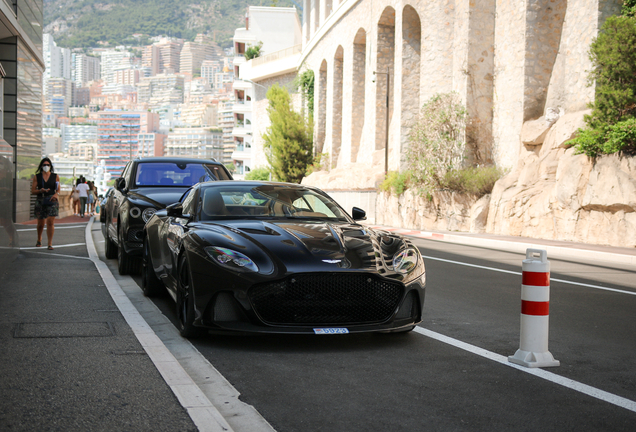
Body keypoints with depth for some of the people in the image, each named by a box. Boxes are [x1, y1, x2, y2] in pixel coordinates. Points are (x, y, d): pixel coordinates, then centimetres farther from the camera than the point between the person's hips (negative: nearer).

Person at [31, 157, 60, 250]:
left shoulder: (55, 176, 5)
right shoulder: (36, 177, 5)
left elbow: (58, 190, 10)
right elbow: (33, 191, 4)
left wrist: (56, 194, -12)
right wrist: (40, 191, -16)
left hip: (52, 201, -1)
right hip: (40, 201, 1)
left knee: (50, 222, -11)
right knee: (40, 224, 9)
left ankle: (50, 244, -9)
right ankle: (39, 240, 37)